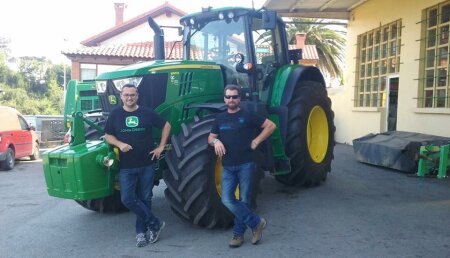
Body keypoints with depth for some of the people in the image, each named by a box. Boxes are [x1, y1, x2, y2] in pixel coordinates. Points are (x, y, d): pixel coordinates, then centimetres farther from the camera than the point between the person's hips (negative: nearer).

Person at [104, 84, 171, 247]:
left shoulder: (147, 113, -1)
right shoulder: (115, 114, 1)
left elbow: (166, 125, 7)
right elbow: (108, 136, 5)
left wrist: (161, 146, 1)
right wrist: (120, 144, -15)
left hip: (147, 164, 0)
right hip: (126, 166, 1)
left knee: (145, 199, 8)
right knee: (127, 199, -7)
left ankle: (141, 231, 23)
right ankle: (155, 223, 7)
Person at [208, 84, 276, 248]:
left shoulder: (248, 116, -2)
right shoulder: (220, 118, 12)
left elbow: (271, 126, -1)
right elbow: (210, 138, 19)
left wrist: (256, 141, -7)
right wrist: (216, 141, -5)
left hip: (246, 164, -4)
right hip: (228, 167, 4)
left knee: (243, 201, 2)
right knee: (227, 200, -7)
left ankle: (238, 233, 20)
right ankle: (256, 222, 7)